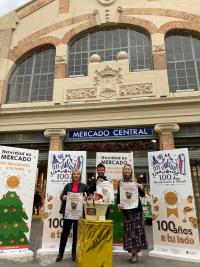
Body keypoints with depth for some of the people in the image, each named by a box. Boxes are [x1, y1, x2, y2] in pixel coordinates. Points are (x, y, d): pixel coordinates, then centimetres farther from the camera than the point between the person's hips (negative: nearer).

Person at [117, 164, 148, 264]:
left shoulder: (136, 180, -2)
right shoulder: (121, 182, 4)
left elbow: (142, 195, 1)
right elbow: (119, 196, 6)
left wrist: (141, 188, -18)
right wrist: (118, 204, -11)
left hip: (136, 208, -2)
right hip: (126, 209, 3)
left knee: (136, 229, -1)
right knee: (128, 230, 7)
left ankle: (135, 253, 10)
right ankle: (133, 252, 20)